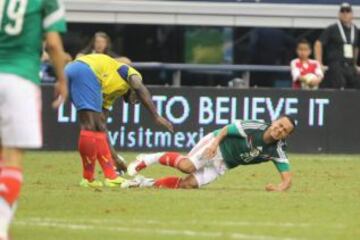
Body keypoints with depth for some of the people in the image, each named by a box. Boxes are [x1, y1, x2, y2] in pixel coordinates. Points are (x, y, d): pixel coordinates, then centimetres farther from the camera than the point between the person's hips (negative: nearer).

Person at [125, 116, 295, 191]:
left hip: (223, 165, 4)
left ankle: (146, 183, 4)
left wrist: (281, 187, -33)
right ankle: (146, 160, -6)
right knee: (187, 166, -30)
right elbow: (227, 129, -10)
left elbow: (287, 176, -11)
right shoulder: (254, 128, -21)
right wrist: (215, 142, -26)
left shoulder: (277, 151, -11)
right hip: (216, 144, -4)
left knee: (188, 184, -13)